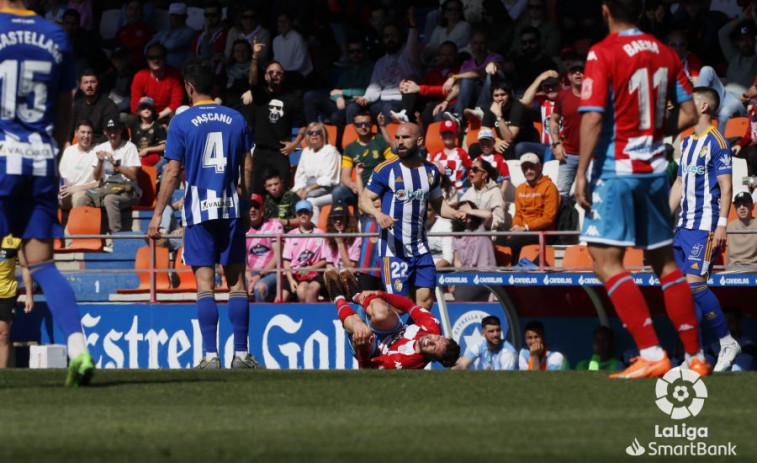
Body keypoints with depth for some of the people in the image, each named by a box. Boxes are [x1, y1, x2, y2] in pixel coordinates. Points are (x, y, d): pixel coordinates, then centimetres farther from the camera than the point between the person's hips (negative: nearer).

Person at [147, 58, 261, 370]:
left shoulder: (182, 122, -3)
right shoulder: (236, 119, 6)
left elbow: (172, 172, -6)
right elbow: (247, 168, 8)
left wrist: (158, 214, -2)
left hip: (199, 210, -3)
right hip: (231, 209, 3)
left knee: (205, 283, -3)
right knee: (237, 283, 5)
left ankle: (211, 356, -7)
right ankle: (241, 354, 4)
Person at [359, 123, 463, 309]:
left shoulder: (431, 171, 8)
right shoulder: (386, 170, -6)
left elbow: (438, 203, 20)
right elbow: (364, 199, -6)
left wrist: (456, 214, 0)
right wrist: (378, 214, -27)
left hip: (420, 247, 5)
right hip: (394, 248, -5)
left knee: (426, 299, 2)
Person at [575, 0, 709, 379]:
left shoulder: (603, 54, -10)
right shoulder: (665, 53, 7)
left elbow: (593, 118, -17)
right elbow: (688, 113, 9)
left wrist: (581, 172, -14)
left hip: (616, 169, -6)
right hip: (655, 169, 6)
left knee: (606, 261, -7)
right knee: (664, 262, 14)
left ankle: (651, 353, -17)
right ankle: (695, 356, 15)